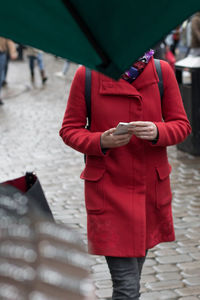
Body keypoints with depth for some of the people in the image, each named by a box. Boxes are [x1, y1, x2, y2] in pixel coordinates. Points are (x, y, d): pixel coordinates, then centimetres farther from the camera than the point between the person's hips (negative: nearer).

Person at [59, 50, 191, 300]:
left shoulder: (162, 71, -2)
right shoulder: (87, 75, -7)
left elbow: (181, 124, 3)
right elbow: (69, 129, -1)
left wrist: (157, 132, -19)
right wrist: (100, 142, -21)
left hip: (152, 189, 3)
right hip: (108, 189, -3)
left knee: (134, 269, 19)